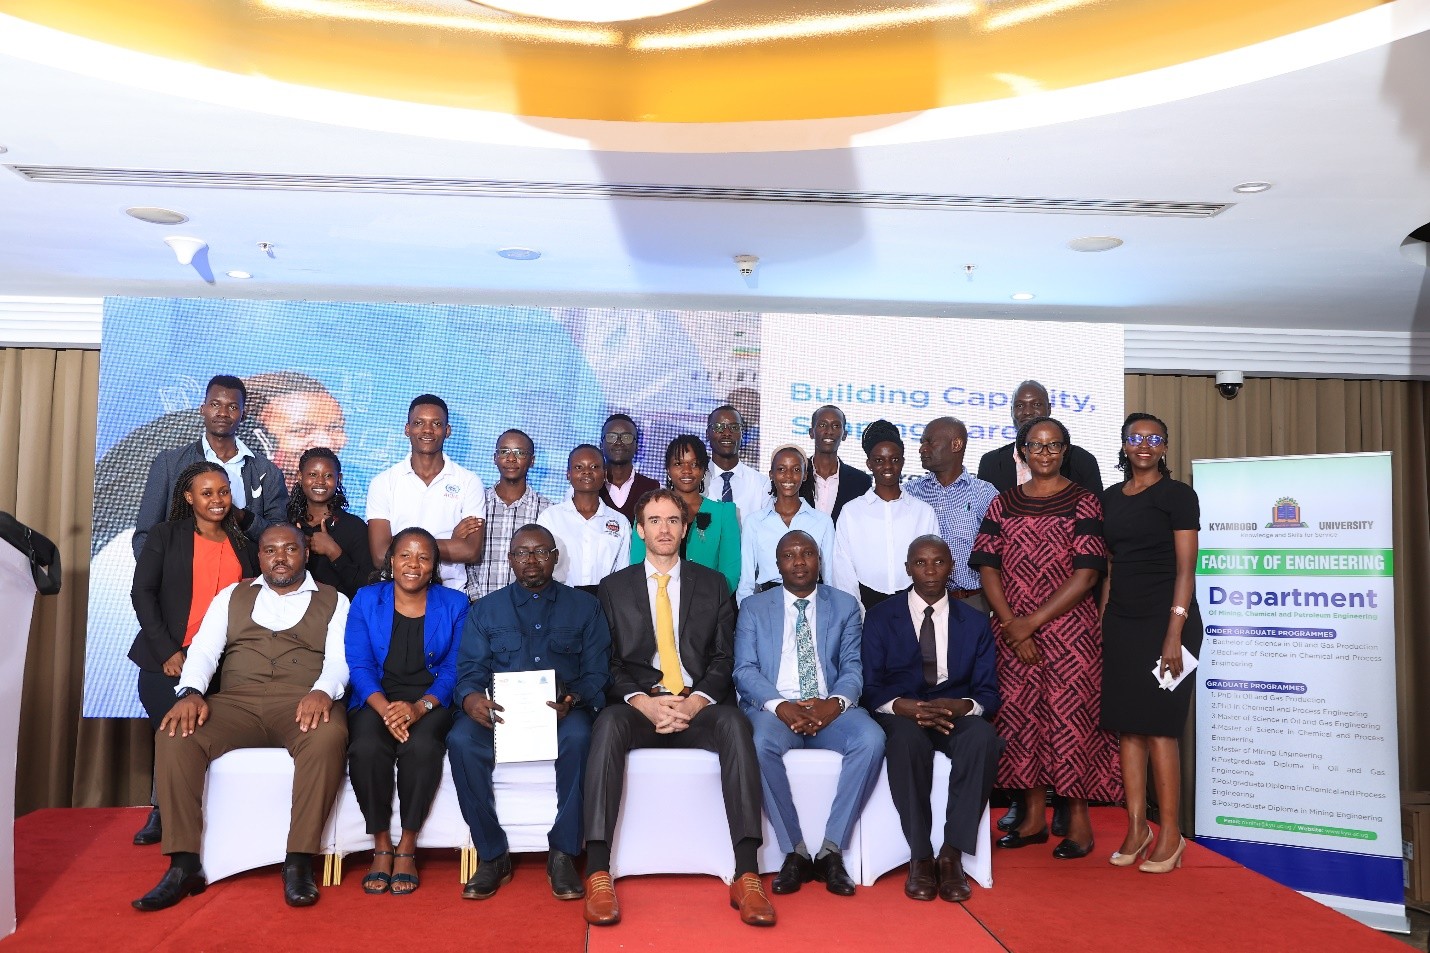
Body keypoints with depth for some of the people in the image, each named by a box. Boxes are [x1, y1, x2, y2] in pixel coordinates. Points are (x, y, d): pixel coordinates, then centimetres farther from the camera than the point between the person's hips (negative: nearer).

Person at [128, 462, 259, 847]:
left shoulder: (243, 546, 12)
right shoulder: (165, 536, 4)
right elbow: (142, 593, -3)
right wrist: (168, 653, -11)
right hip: (168, 661, -2)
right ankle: (162, 815, 16)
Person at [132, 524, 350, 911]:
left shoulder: (333, 601, 14)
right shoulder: (232, 597, 22)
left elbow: (339, 659, 1)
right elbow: (204, 649, 10)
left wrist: (322, 691, -22)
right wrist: (191, 692, -12)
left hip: (304, 705, -2)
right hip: (237, 703, 3)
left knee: (328, 737, -36)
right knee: (174, 736, -26)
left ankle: (299, 862, -29)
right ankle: (184, 865, -21)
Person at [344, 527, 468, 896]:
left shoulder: (454, 605, 7)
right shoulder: (366, 600, 8)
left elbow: (454, 669, -1)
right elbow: (359, 665, -1)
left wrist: (419, 707, -19)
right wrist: (385, 709, -19)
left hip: (431, 702, -1)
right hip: (377, 700, 1)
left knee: (422, 747, -33)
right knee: (367, 748, -31)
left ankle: (407, 848, -15)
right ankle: (381, 847, -12)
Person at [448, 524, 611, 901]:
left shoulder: (584, 607, 13)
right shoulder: (486, 609, 17)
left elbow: (597, 672, 4)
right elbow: (469, 670, 7)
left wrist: (574, 700, -18)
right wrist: (471, 698, -18)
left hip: (562, 712, -1)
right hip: (500, 712, 2)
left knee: (577, 737, -35)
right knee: (461, 741, -30)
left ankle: (562, 855, -20)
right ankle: (492, 855, -14)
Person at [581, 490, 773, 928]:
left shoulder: (712, 584, 14)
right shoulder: (614, 587, 13)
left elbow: (724, 658, 7)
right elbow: (607, 662, 5)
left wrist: (696, 702, -12)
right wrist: (643, 702, -13)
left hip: (698, 706, 0)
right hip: (639, 705, 0)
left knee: (734, 723, -33)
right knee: (609, 724, -34)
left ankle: (747, 875, -35)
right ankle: (598, 874, -35)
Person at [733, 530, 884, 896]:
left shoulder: (845, 605, 15)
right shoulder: (754, 608, 12)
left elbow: (853, 667, 6)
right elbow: (744, 670, 1)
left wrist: (834, 703, -16)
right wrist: (780, 706, -18)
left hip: (830, 710, 1)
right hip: (775, 707, -1)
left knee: (872, 740, -30)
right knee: (763, 745, -35)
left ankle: (831, 850, -19)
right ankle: (795, 851, -18)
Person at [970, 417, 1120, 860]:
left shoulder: (1083, 503, -1)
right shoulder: (1003, 504, 9)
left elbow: (1087, 574, -9)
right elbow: (988, 568, 4)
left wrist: (1033, 622, -13)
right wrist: (1012, 625, -9)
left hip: (1070, 632, -3)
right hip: (1012, 633, 4)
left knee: (1070, 719, -2)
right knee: (1021, 719, 6)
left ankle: (1078, 819, 11)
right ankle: (1034, 817, 18)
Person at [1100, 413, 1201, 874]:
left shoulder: (1178, 495, -2)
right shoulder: (1110, 498, 13)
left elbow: (1185, 569, -8)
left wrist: (1174, 635, -15)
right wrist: (1101, 623, 9)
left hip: (1165, 621, -5)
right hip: (1121, 623, 5)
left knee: (1158, 728, -4)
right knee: (1127, 726, 6)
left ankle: (1170, 834, 7)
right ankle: (1136, 828, 15)